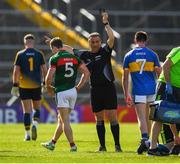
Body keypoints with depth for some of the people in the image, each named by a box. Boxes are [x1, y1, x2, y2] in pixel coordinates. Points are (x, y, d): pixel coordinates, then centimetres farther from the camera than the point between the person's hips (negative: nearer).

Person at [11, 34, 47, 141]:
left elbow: (16, 71, -3)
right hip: (36, 86, 0)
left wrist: (15, 85, 2)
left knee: (27, 111, 5)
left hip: (24, 86, 0)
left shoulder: (20, 54, -1)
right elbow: (44, 70, -1)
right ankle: (35, 124, -14)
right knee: (37, 109, 14)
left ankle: (27, 134, 3)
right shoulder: (39, 54, 1)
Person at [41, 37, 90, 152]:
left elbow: (49, 77, -14)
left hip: (61, 92, -6)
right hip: (73, 91, 7)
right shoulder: (74, 57, 10)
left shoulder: (55, 59, -7)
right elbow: (87, 72, 6)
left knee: (65, 121, -4)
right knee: (61, 119, 17)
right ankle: (52, 143, 28)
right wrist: (79, 87, 12)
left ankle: (72, 145, -11)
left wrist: (49, 88, 5)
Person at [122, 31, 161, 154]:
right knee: (147, 117, 17)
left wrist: (127, 94, 5)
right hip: (151, 89, 2)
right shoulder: (152, 54, 3)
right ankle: (147, 140, 22)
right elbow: (159, 73, 6)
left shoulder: (128, 56, 2)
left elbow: (125, 77, 1)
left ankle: (145, 139, -31)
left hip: (138, 91, -2)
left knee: (141, 117, -9)